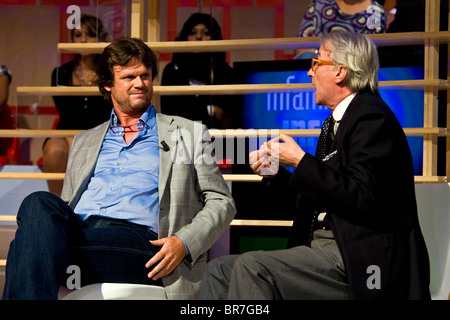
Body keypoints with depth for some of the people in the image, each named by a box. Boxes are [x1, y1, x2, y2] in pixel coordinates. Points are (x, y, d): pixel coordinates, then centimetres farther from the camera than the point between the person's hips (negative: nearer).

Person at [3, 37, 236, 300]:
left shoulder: (189, 134, 21)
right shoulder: (84, 141, 31)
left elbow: (221, 201, 15)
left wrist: (184, 243, -6)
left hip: (141, 241, -4)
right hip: (78, 229, 4)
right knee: (40, 204, -33)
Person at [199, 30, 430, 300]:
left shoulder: (372, 117, -11)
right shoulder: (336, 121, 18)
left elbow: (361, 199, -22)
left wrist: (301, 162, -14)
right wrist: (275, 174, 6)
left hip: (363, 263, -10)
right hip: (325, 247, 10)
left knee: (252, 267, -24)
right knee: (220, 270, 2)